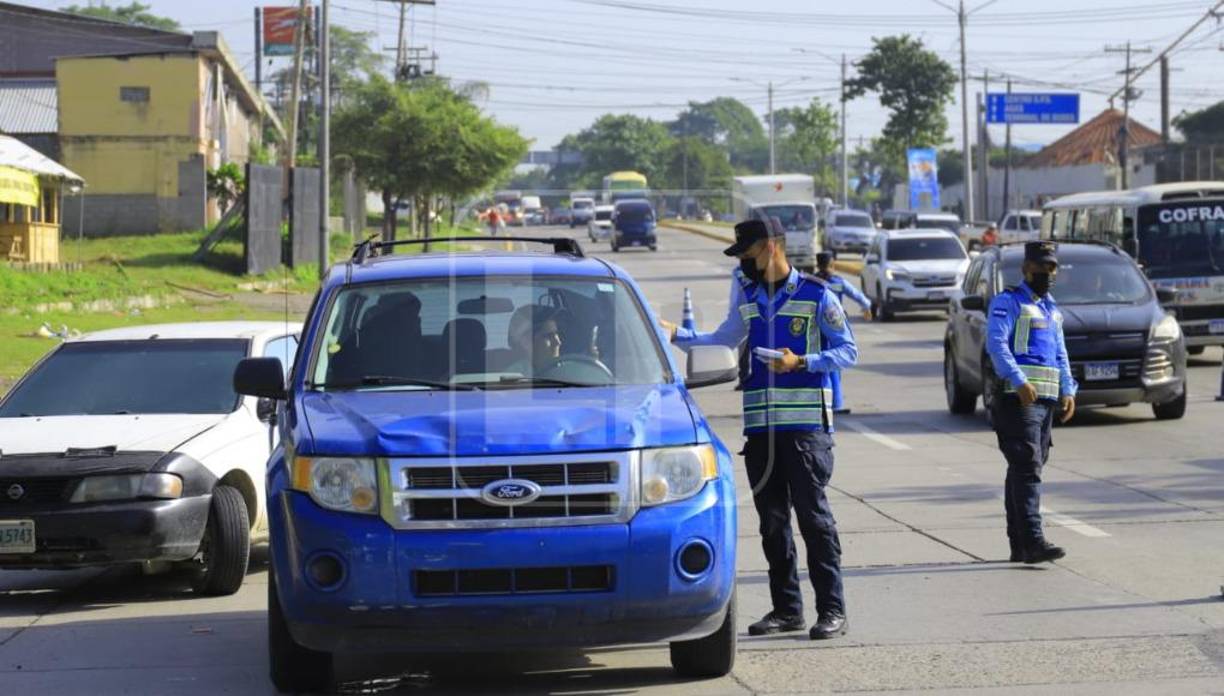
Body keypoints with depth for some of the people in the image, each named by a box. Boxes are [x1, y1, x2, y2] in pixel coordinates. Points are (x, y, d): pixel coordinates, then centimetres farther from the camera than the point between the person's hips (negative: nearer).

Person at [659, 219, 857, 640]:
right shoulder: (747, 296, 14)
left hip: (805, 421, -6)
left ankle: (832, 610, -4)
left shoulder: (816, 296, -3)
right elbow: (726, 339, 26)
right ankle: (787, 608, 15)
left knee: (813, 514, -7)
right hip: (760, 424, 6)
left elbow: (847, 351, -2)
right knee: (772, 519, 7)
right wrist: (677, 335, 16)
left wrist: (802, 363, -16)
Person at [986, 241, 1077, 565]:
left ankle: (1018, 545, 11)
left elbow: (1060, 354, 26)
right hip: (1017, 398, -8)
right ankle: (1032, 541, -23)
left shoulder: (1051, 309, 24)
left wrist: (1068, 391, 11)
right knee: (1027, 468, -16)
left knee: (1024, 470, 9)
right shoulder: (1008, 302, -2)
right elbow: (996, 343, -14)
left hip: (1045, 399, 8)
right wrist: (1019, 382, -25)